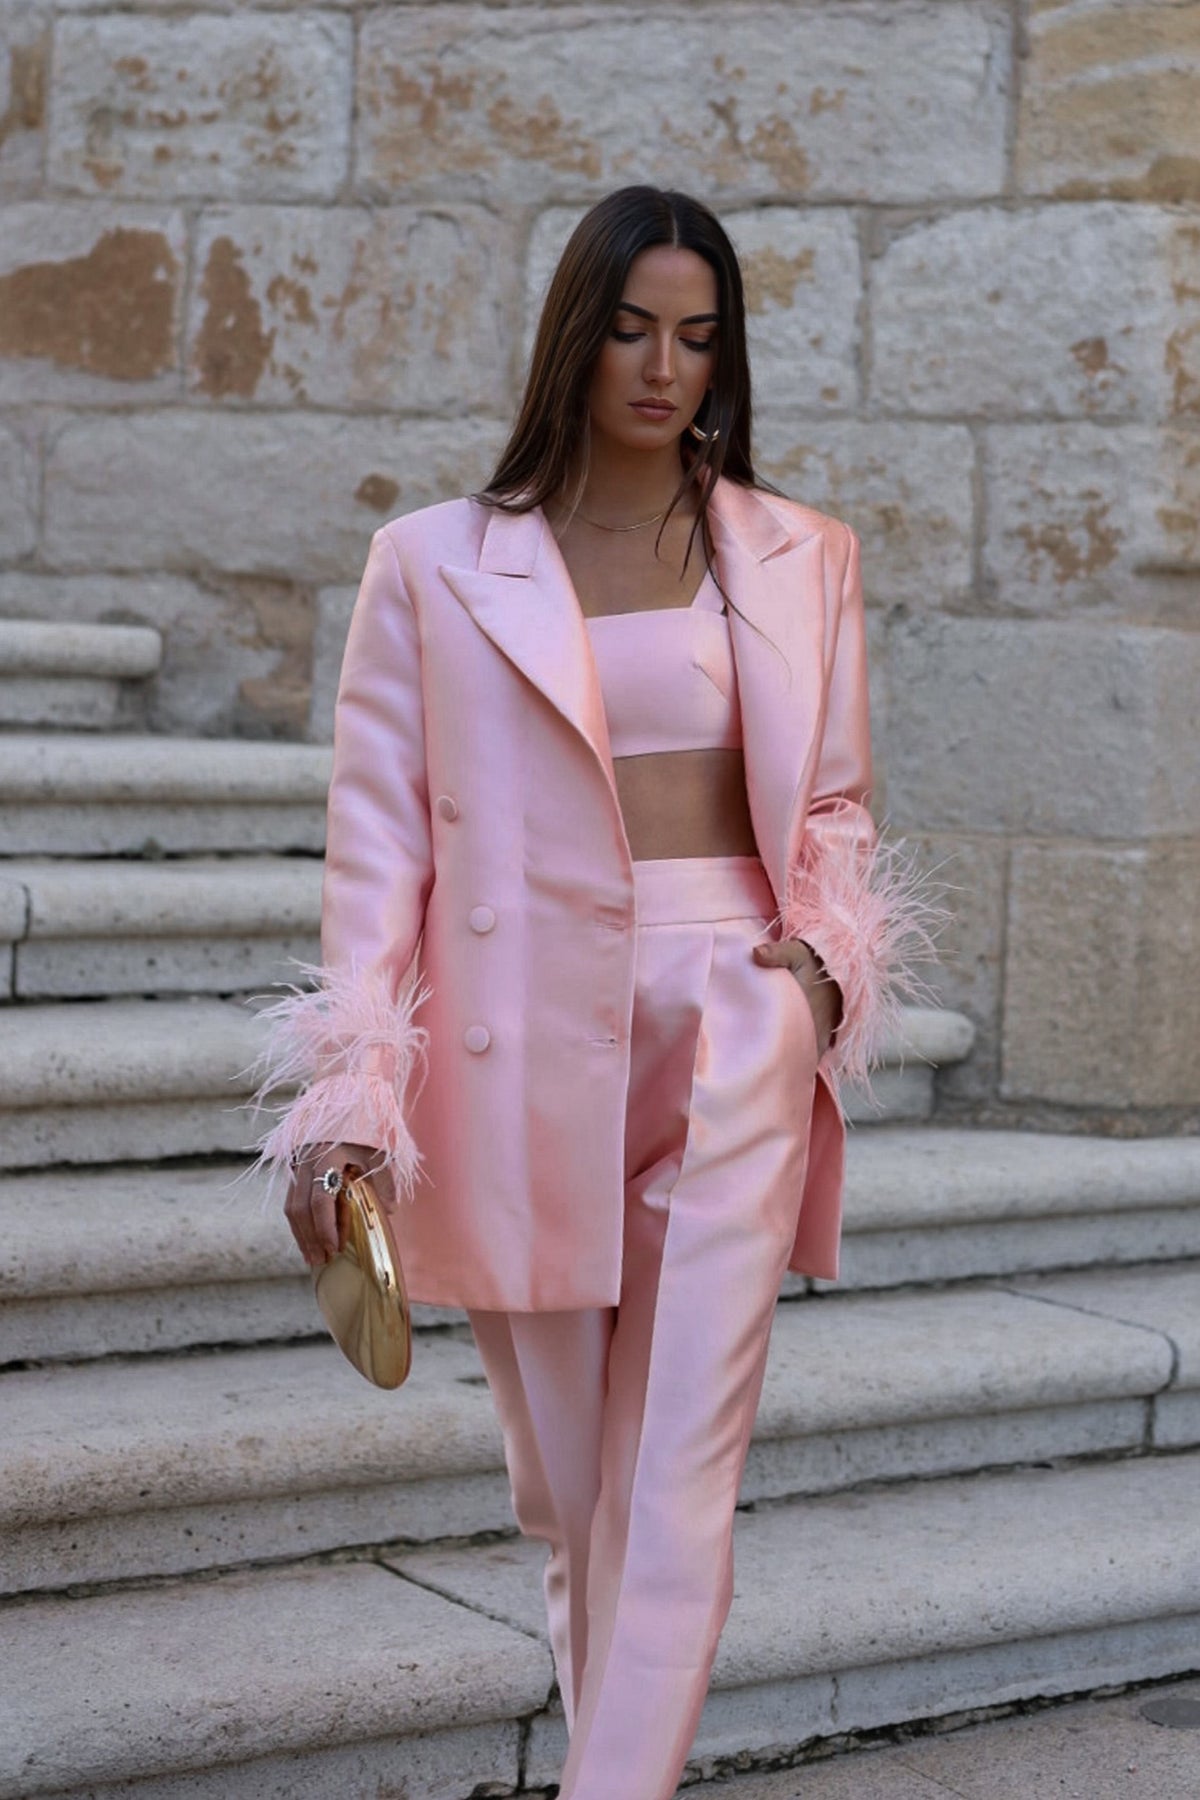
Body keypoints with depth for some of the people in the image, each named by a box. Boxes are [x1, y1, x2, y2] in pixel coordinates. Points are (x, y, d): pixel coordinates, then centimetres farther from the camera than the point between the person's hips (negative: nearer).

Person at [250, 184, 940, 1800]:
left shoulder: (801, 559, 8)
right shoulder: (435, 564, 2)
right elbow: (379, 837, -1)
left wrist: (823, 951, -6)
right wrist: (348, 1102, -10)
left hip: (732, 1024, 0)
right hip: (527, 1038, 0)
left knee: (682, 1464, -8)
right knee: (567, 1469, 11)